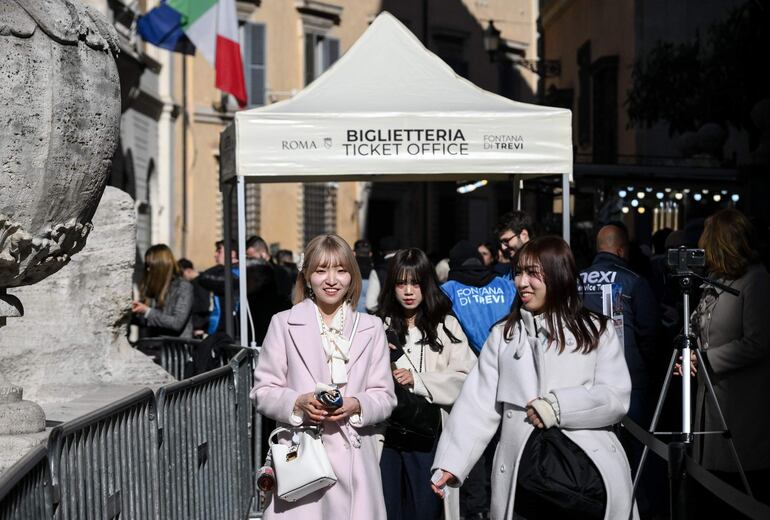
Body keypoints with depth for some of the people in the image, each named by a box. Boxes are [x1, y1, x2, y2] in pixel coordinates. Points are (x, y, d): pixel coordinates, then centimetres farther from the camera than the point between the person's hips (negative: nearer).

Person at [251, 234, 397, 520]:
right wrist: (298, 402, -13)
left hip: (354, 461, 2)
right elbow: (262, 391, 5)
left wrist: (357, 405, -10)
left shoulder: (371, 327, 13)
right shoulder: (283, 324, 7)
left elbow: (385, 396, 10)